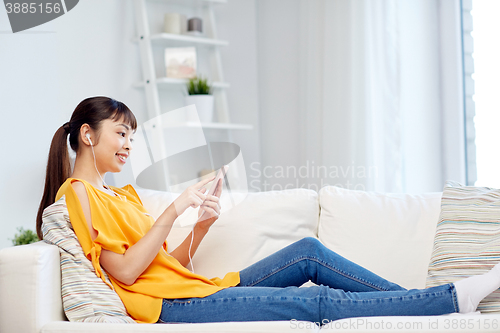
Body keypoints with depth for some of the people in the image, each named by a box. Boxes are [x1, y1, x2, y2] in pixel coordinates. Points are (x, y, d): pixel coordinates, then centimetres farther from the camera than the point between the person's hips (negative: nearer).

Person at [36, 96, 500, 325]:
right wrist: (174, 210, -17)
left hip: (197, 290, 9)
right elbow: (124, 271, -16)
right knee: (317, 301, -13)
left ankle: (424, 299, 5)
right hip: (171, 308, -9)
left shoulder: (122, 194, 22)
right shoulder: (78, 194, -5)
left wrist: (202, 225, 3)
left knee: (308, 252, 0)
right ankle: (453, 298, -9)